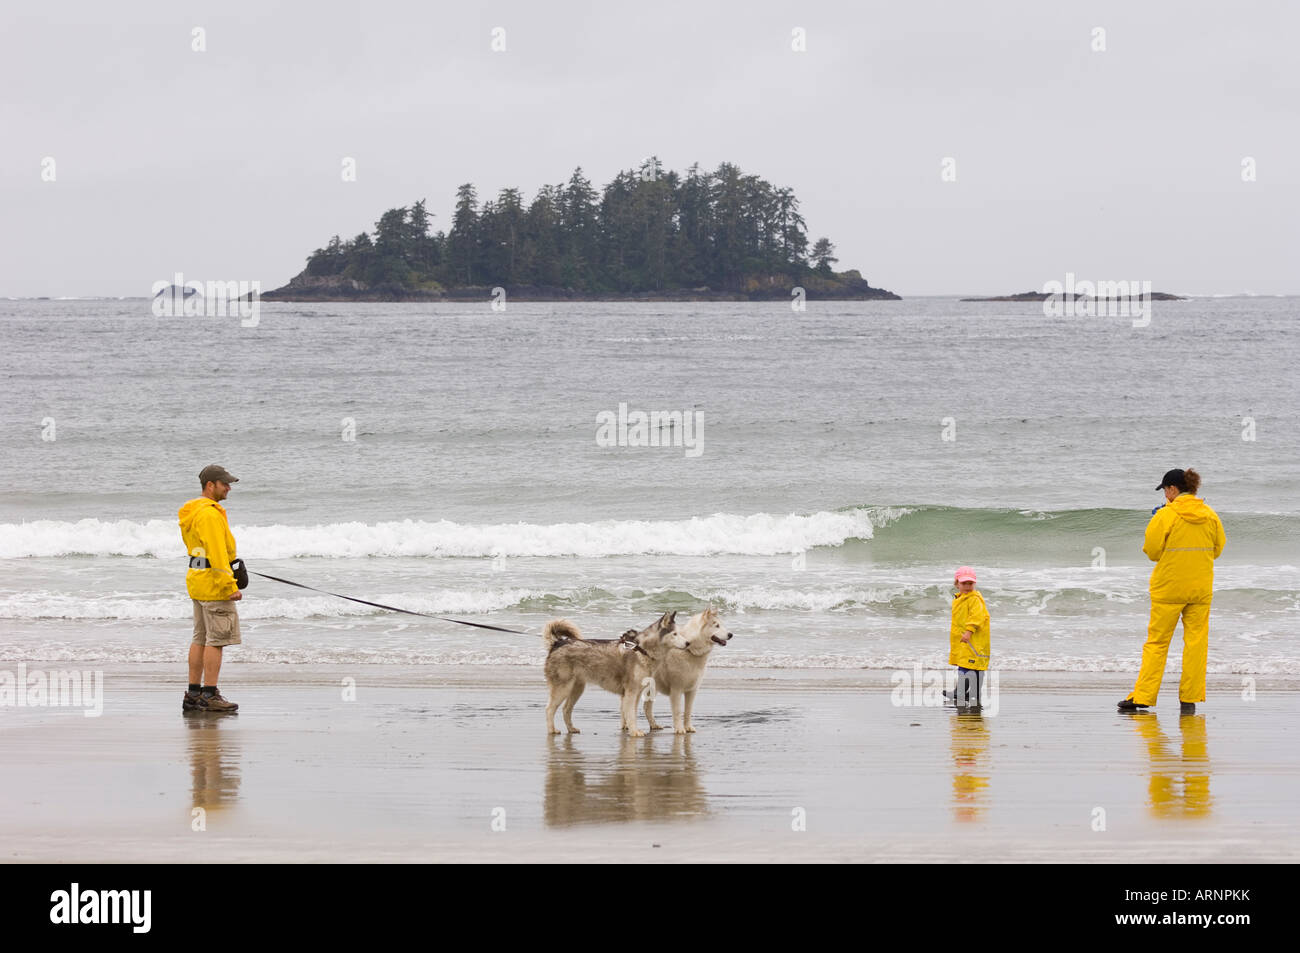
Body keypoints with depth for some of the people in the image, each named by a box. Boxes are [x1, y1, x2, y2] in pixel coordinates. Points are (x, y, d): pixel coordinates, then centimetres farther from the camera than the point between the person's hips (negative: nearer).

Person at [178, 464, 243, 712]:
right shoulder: (210, 514, -18)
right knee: (216, 639, -8)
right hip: (213, 583, -11)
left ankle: (193, 695, 15)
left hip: (197, 580, 11)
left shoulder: (194, 511, 16)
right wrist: (230, 586, -21)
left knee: (201, 638, 13)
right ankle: (210, 695, -10)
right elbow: (216, 553, -22)